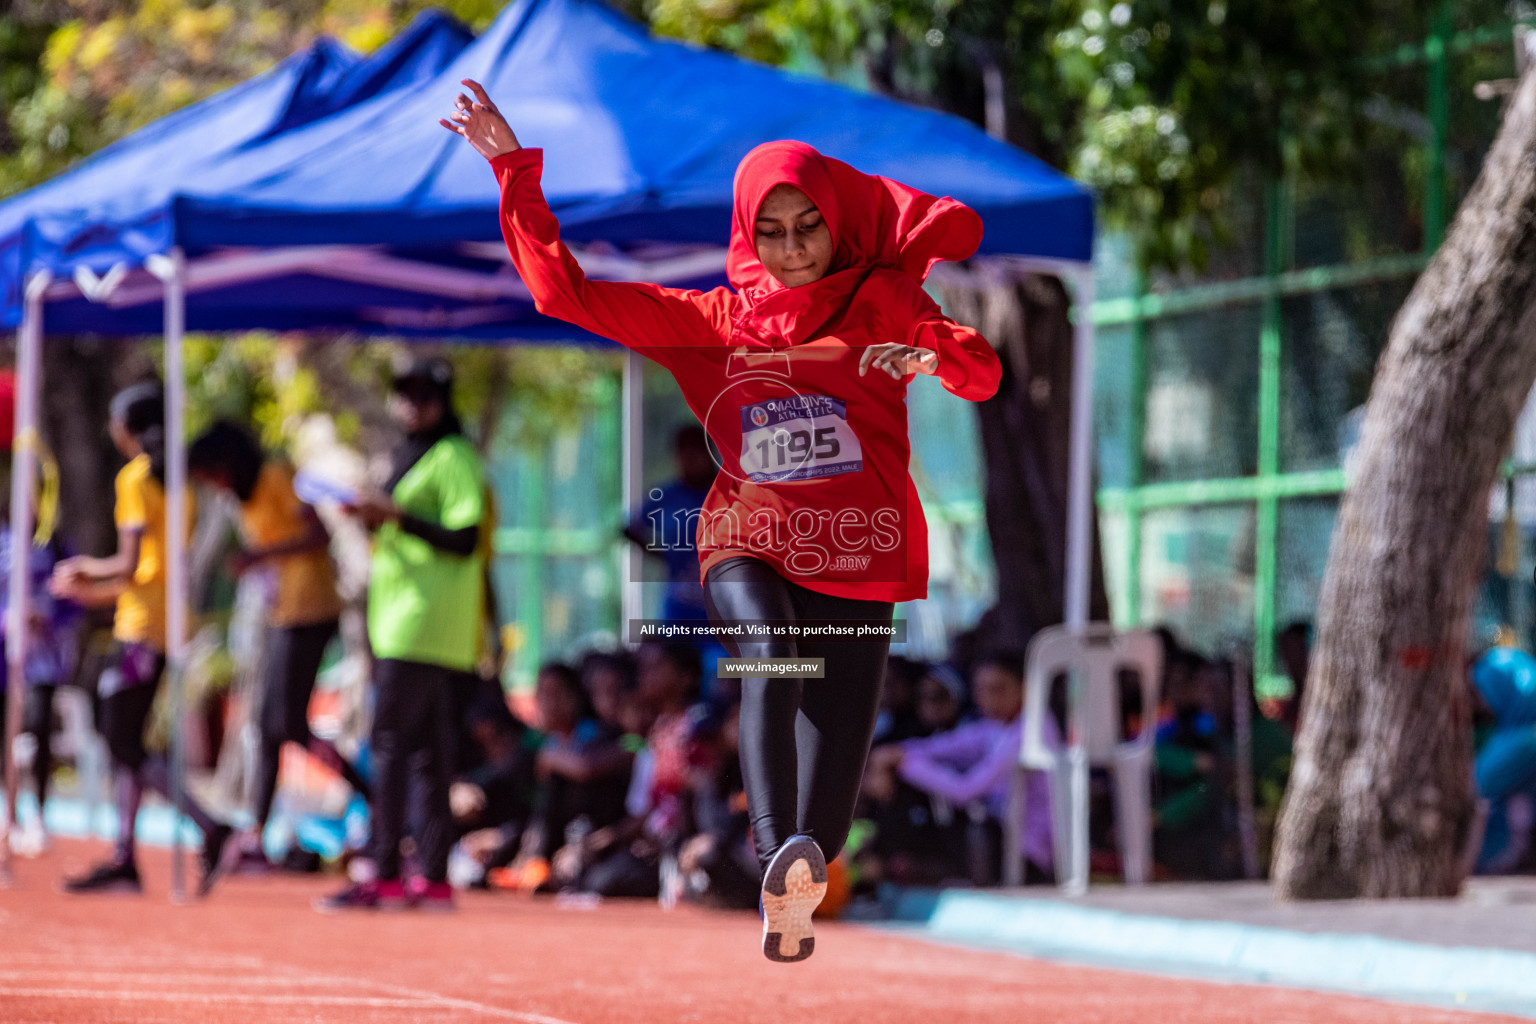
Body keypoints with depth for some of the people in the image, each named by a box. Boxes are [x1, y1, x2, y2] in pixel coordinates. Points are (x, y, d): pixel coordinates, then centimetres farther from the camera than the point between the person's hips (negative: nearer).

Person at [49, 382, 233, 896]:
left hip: (142, 629, -9)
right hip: (169, 625, 9)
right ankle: (123, 859, 13)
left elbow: (130, 564, -18)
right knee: (125, 741, 12)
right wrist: (94, 592, 22)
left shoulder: (135, 477, -11)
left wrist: (89, 568, 2)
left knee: (124, 742, -8)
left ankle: (212, 829, -20)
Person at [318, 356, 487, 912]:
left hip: (425, 627, -10)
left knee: (390, 743, -13)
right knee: (427, 752, 8)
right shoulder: (409, 455, 21)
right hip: (398, 622, 10)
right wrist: (375, 516, 12)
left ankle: (383, 876, -15)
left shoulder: (454, 458, -9)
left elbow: (464, 538, -17)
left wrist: (396, 514, -21)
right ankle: (434, 878, 9)